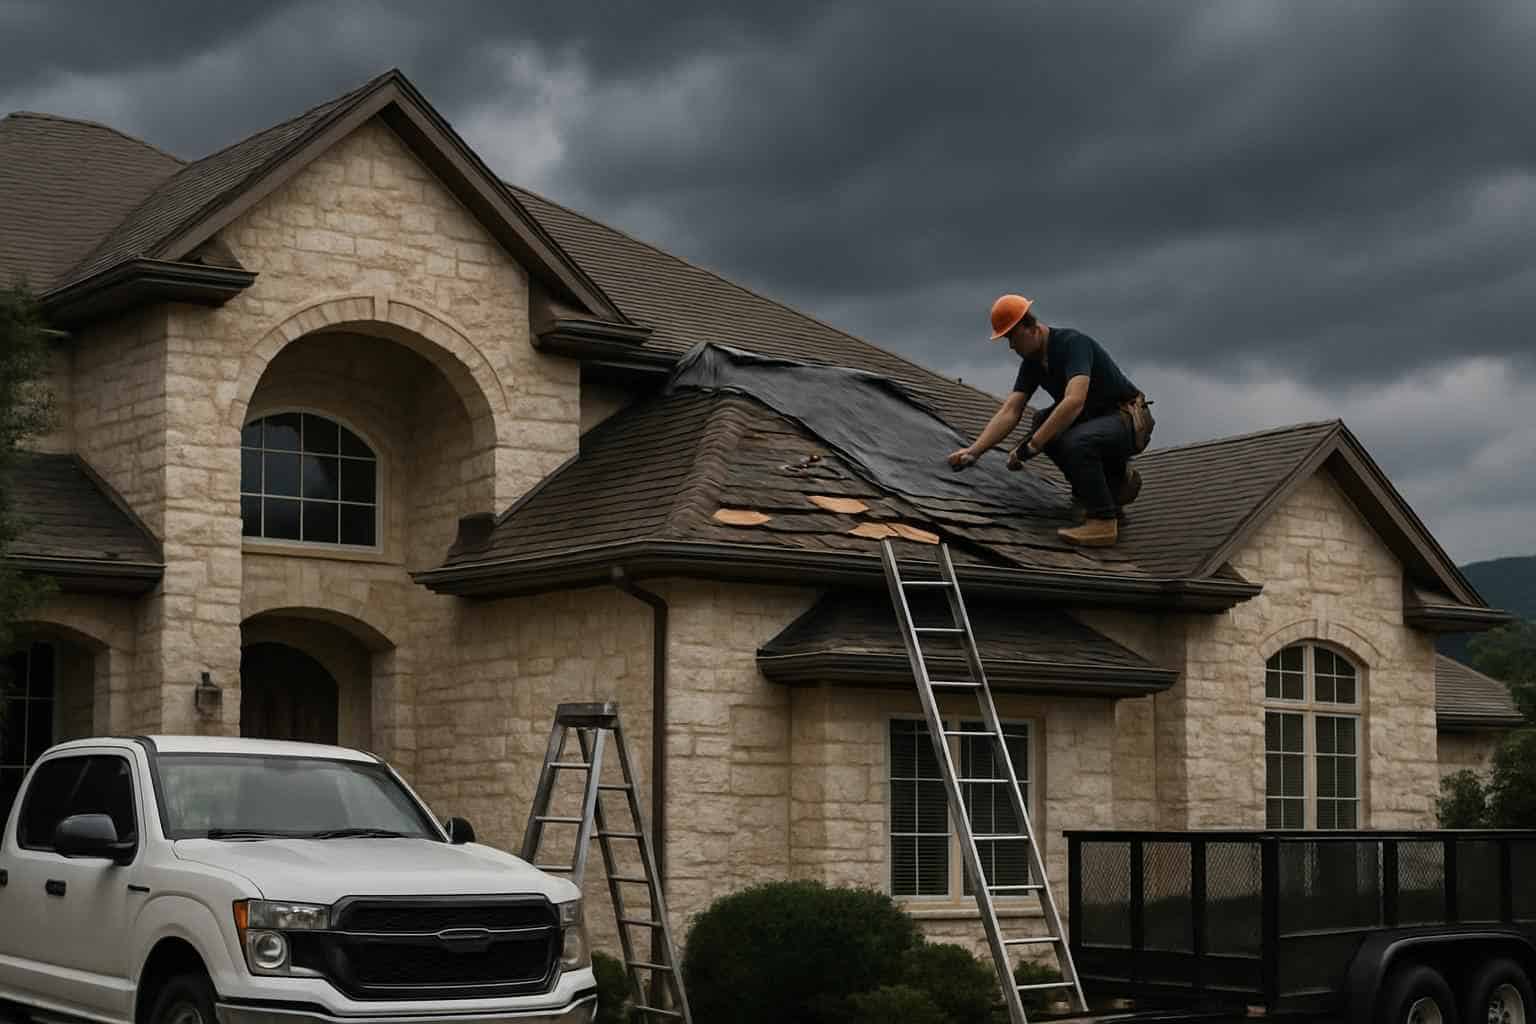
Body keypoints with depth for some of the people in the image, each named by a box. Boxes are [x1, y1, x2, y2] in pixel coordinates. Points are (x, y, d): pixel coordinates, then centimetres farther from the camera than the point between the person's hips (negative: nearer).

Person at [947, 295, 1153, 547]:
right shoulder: (1032, 361, 3)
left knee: (1074, 442, -32)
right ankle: (1118, 476, 16)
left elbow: (1074, 402, -36)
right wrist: (973, 451, -12)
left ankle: (1103, 522, -18)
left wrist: (1030, 447, -35)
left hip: (1131, 422, -9)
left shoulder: (1073, 343, -24)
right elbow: (1010, 411, -1)